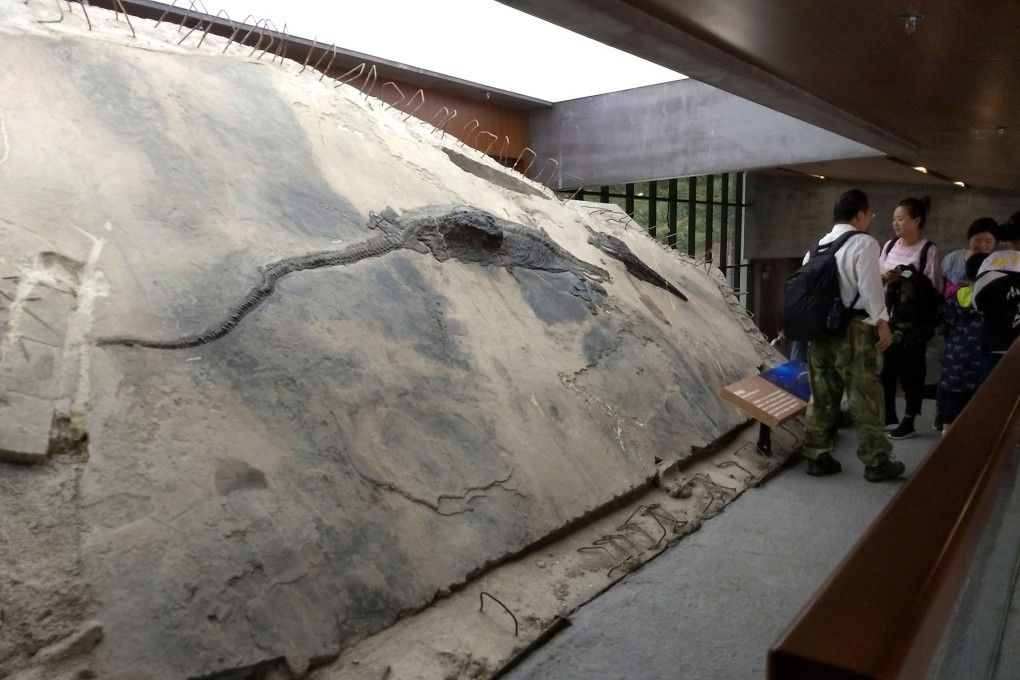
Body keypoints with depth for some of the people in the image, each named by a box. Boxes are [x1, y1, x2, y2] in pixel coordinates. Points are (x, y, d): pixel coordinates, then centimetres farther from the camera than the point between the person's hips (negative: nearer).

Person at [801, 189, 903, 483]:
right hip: (852, 329, -7)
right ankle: (876, 462, 14)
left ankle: (817, 457, 17)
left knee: (822, 397, 12)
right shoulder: (864, 244, -9)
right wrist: (882, 323, -6)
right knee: (865, 398, 4)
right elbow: (869, 288, -15)